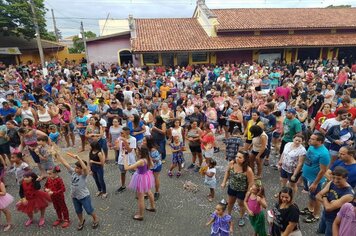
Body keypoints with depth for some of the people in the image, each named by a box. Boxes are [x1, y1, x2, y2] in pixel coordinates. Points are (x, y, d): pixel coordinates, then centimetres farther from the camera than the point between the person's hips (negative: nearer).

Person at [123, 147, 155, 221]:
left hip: (141, 179, -8)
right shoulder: (148, 158, -13)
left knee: (141, 198, 9)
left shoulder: (141, 161, -35)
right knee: (149, 192, 30)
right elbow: (151, 166, 10)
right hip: (146, 176, 8)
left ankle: (140, 215, 27)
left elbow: (126, 168, -35)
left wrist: (125, 157, -27)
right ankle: (153, 207, 51)